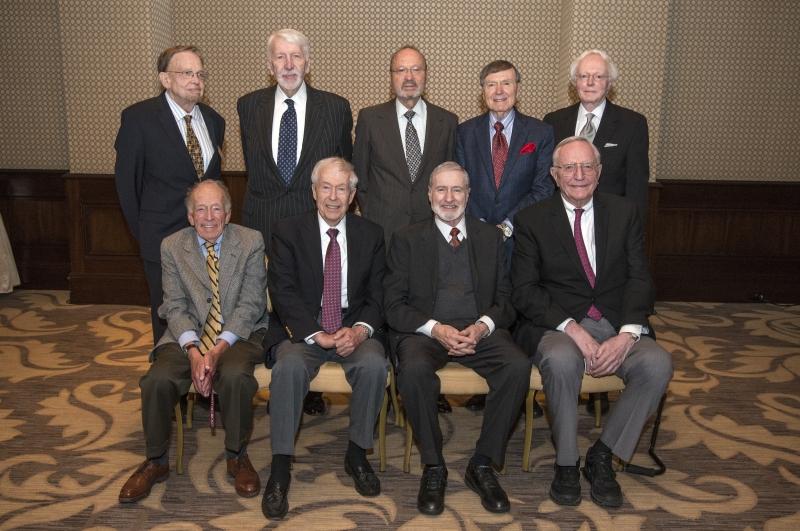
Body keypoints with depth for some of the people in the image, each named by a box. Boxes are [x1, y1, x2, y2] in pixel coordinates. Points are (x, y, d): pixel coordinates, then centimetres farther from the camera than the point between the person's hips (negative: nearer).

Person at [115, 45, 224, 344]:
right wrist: (141, 233, -2)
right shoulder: (138, 118, -9)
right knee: (168, 322, 8)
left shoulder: (213, 120, 6)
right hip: (163, 240, -4)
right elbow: (126, 181, -4)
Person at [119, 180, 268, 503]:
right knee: (158, 379, -24)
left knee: (235, 375, -32)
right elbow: (175, 307, -2)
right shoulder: (172, 246, 2)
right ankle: (156, 461, 3)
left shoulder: (251, 242, -4)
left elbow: (250, 305, -8)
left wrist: (218, 349, -20)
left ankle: (237, 457, -6)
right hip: (188, 334, 2)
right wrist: (194, 351, -19)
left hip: (238, 333, -2)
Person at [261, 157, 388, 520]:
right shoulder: (288, 232, 2)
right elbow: (283, 293, -7)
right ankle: (280, 468, -19)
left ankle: (357, 453, -7)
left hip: (354, 329, 2)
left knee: (375, 364, -29)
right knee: (289, 366, -33)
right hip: (303, 330, -1)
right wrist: (319, 335, -19)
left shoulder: (371, 235, 8)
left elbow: (378, 295, 4)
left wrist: (360, 329, -16)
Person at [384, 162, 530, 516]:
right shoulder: (406, 240, 9)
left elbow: (505, 298, 11)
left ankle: (483, 465, -11)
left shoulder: (491, 237, 15)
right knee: (414, 369, -35)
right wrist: (436, 328, -15)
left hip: (480, 331, 2)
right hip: (423, 331, -1)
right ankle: (433, 467, -13)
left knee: (518, 366, -28)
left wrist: (483, 326, -11)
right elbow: (394, 305, 1)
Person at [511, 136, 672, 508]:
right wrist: (573, 329, -20)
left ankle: (601, 456, -6)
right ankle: (566, 463, -11)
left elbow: (639, 279, 3)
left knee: (657, 363, -26)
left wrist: (626, 334, -16)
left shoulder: (624, 213, 10)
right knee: (562, 359, -36)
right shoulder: (532, 220, 4)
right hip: (554, 326, -2)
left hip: (616, 325, 3)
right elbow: (525, 291, -5)